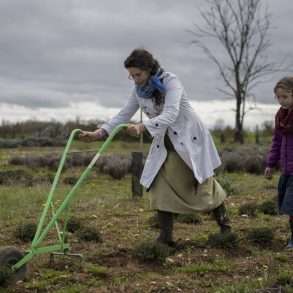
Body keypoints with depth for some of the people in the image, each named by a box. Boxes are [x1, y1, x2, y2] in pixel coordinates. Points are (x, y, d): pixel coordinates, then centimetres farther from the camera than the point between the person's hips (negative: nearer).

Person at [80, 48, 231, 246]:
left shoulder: (171, 82, -25)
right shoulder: (139, 90, -5)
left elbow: (170, 115, -37)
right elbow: (124, 115, -2)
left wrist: (142, 126, -51)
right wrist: (100, 133, -16)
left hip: (190, 137, -5)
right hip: (165, 141, 5)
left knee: (203, 181, 9)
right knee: (160, 185, -9)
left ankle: (223, 220, 34)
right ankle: (166, 237, -4)